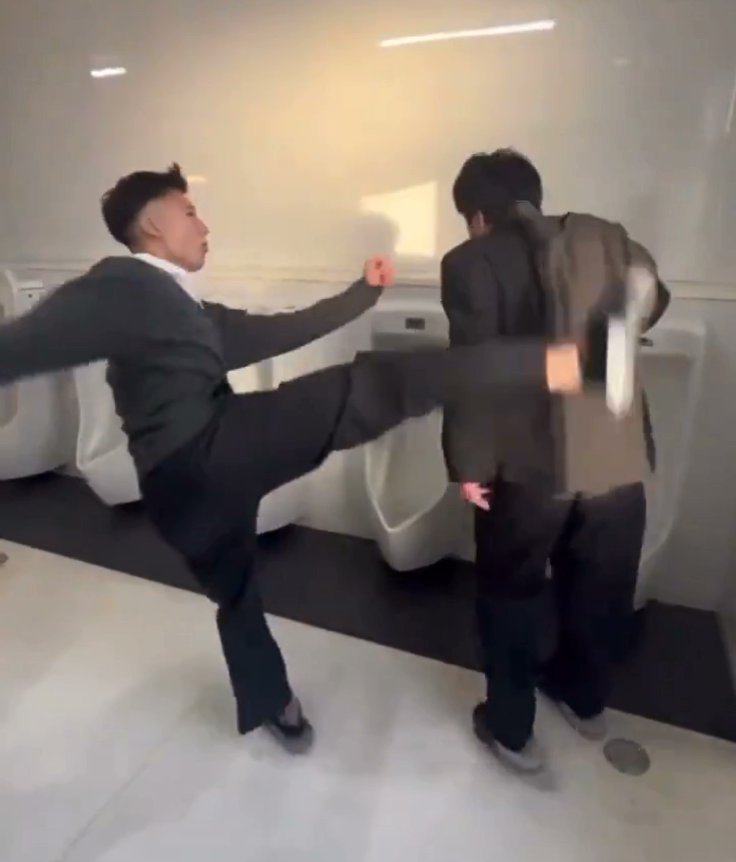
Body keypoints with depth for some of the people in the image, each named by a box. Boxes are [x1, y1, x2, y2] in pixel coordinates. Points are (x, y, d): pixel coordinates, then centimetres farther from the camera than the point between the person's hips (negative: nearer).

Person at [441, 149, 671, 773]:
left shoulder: (472, 262, -7)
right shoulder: (603, 235, 8)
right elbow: (651, 302, 25)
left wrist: (469, 464, -8)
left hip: (530, 461, -4)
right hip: (619, 450, 5)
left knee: (512, 593, 17)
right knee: (599, 586, 25)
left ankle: (512, 729, 33)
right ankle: (586, 697, 48)